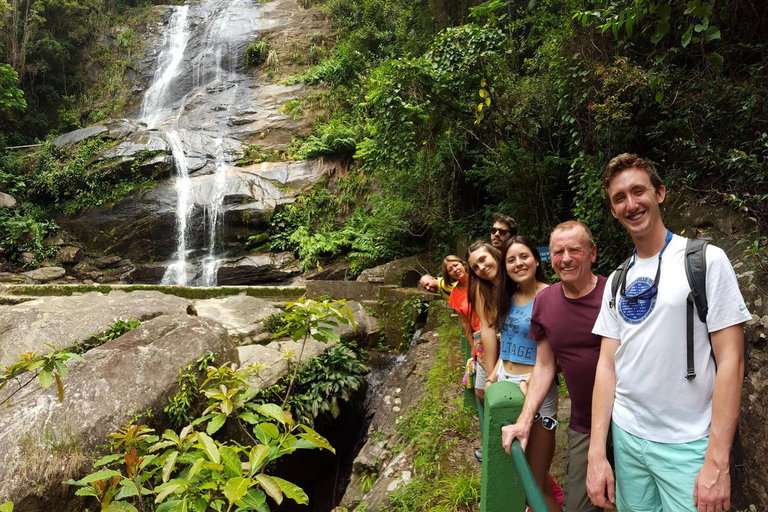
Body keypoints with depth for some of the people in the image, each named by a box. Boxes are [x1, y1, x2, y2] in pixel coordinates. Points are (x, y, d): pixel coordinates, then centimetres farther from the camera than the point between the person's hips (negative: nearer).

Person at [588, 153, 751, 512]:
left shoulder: (706, 260, -8)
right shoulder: (616, 281, 6)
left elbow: (730, 360, -11)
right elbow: (607, 365, 4)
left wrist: (717, 462, -16)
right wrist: (596, 453, -3)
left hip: (688, 445, -4)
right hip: (626, 438, 4)